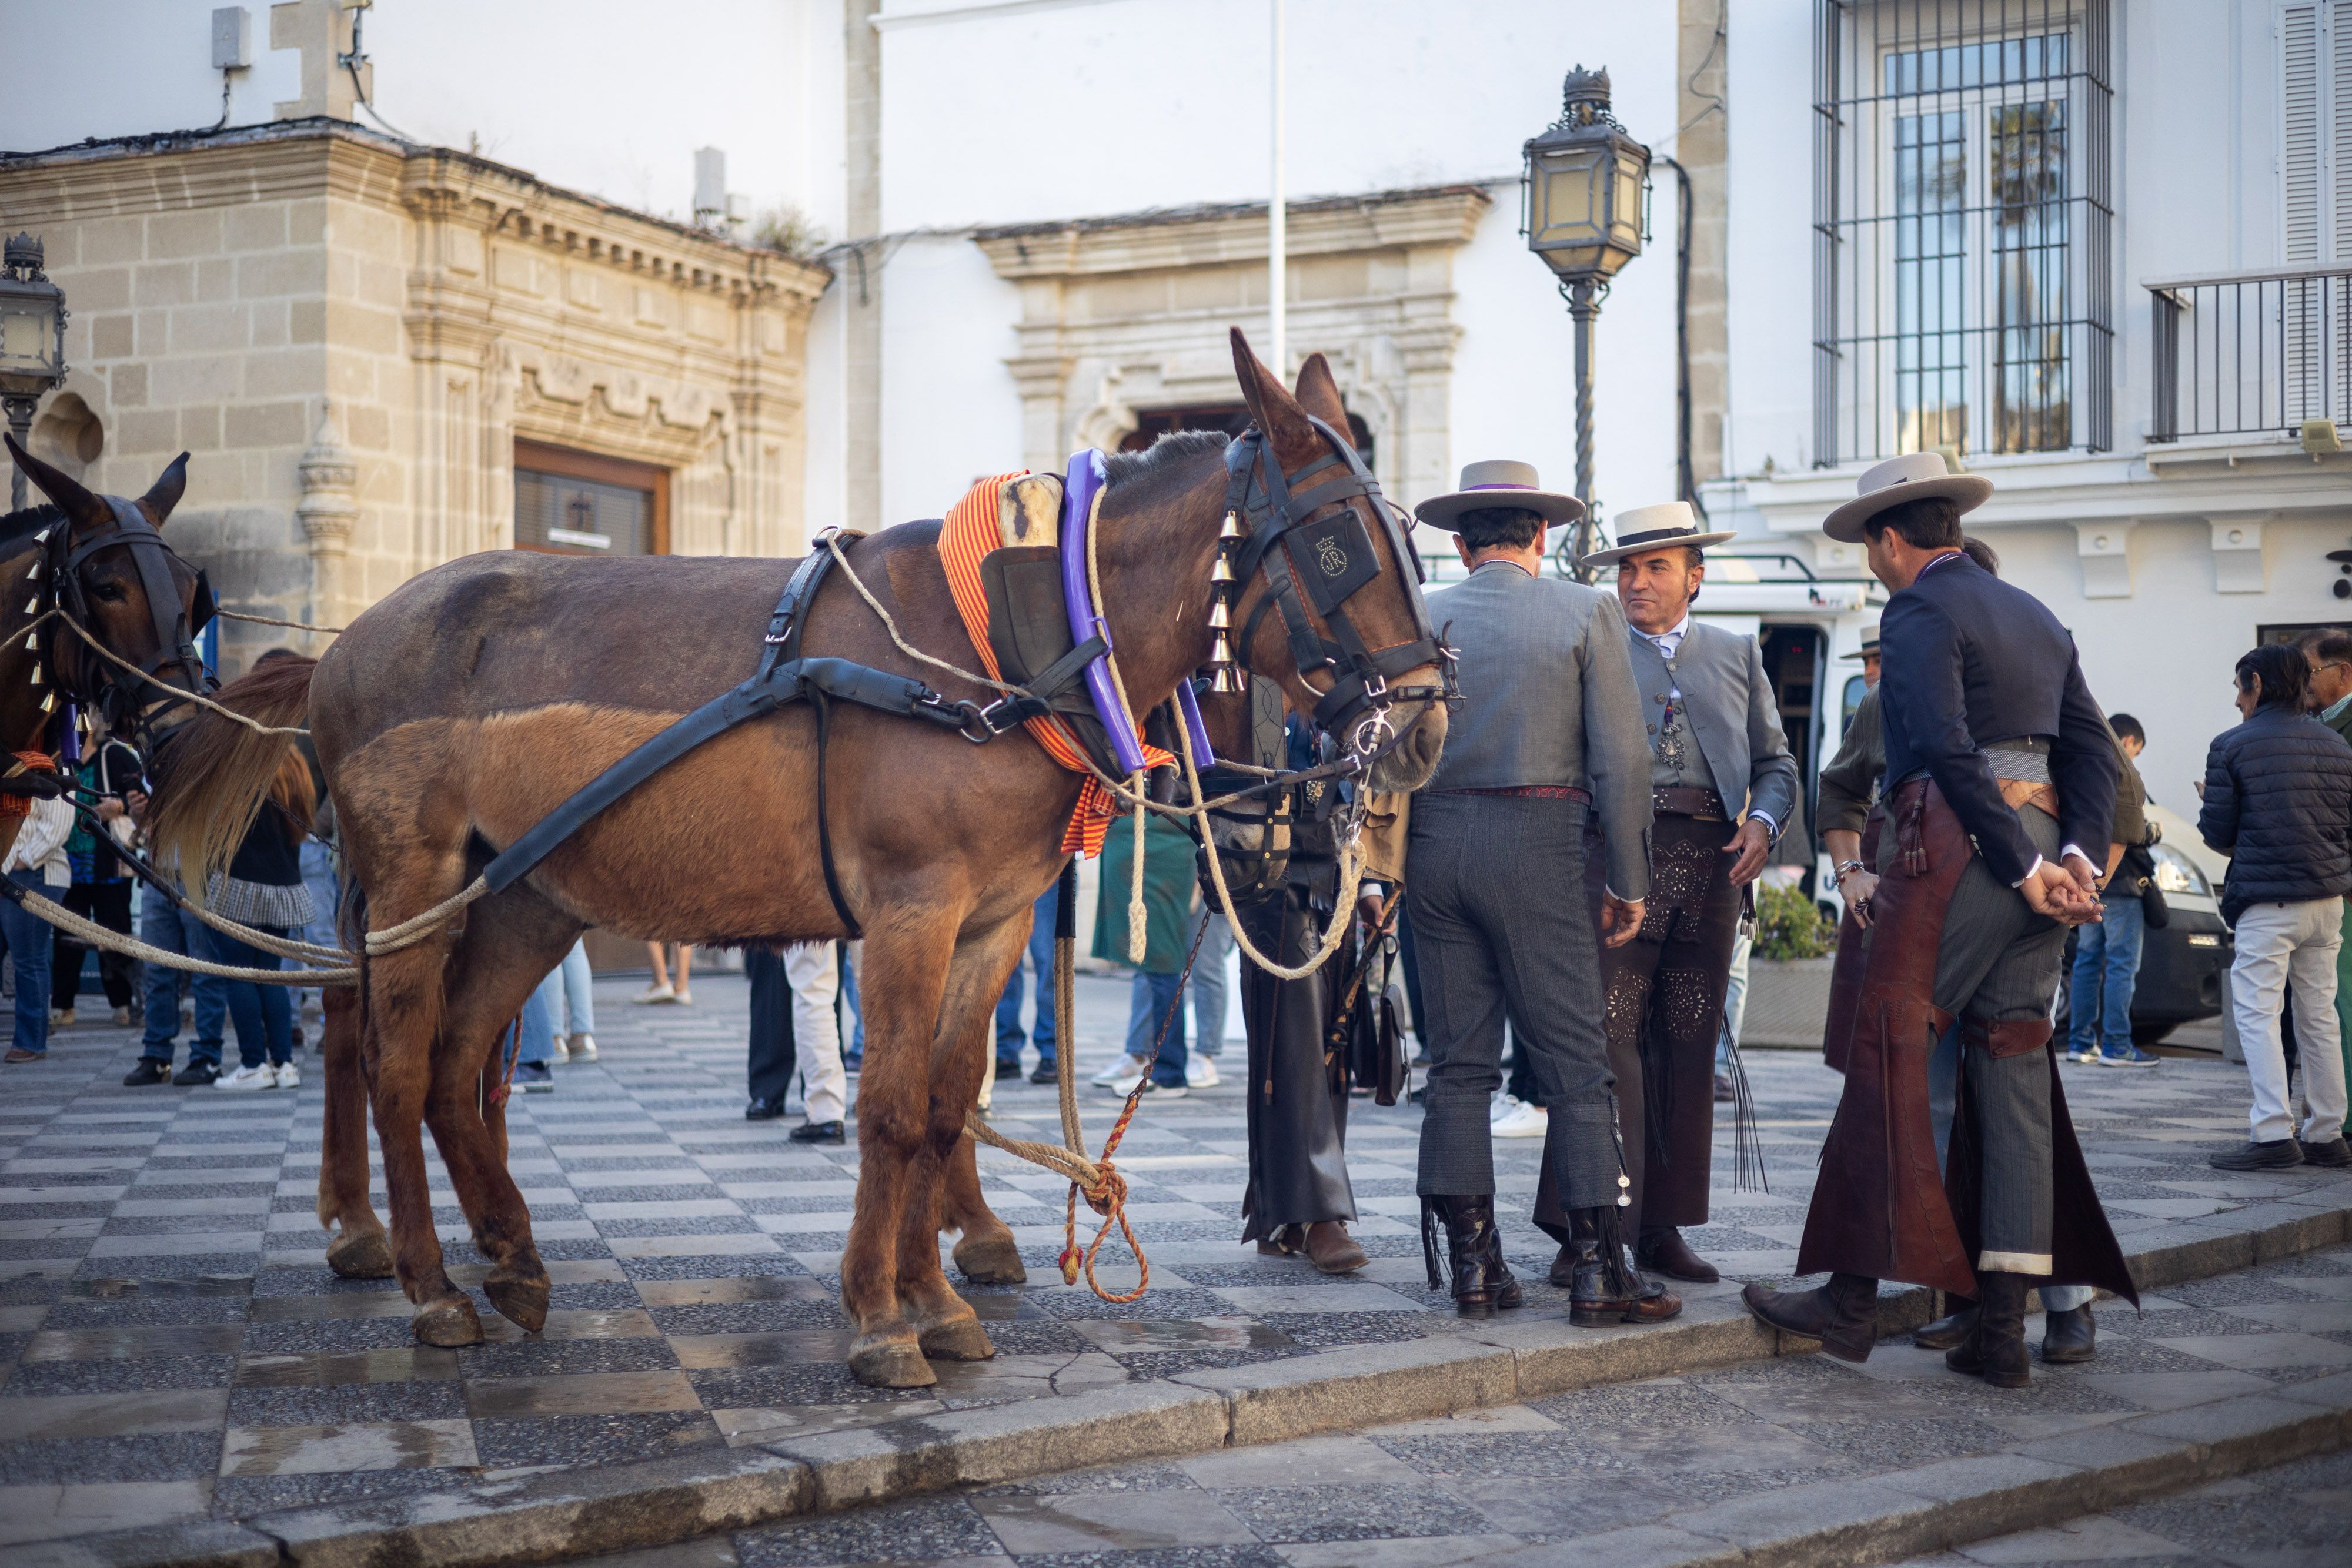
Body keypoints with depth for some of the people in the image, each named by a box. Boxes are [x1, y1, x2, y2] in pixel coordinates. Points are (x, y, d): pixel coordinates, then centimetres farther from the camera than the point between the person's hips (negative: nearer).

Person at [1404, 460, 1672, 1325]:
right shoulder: (1586, 611, 0)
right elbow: (1621, 759, -5)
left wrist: (1382, 870, 10)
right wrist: (1628, 881, 0)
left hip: (1436, 841, 3)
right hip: (1538, 845, -3)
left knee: (1459, 1064, 8)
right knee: (1575, 1063, 1)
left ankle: (1472, 1263, 11)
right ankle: (1598, 1268, 1)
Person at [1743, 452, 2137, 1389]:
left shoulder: (1918, 613, -3)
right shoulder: (2037, 619, 22)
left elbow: (1950, 752, -16)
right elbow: (2093, 750, 13)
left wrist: (2025, 868, -14)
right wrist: (2074, 855, 1)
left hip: (1955, 848, -8)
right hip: (2040, 845, 8)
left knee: (1889, 1059, -4)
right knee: (2013, 1078, 6)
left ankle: (1852, 1299, -5)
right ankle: (2002, 1333, 5)